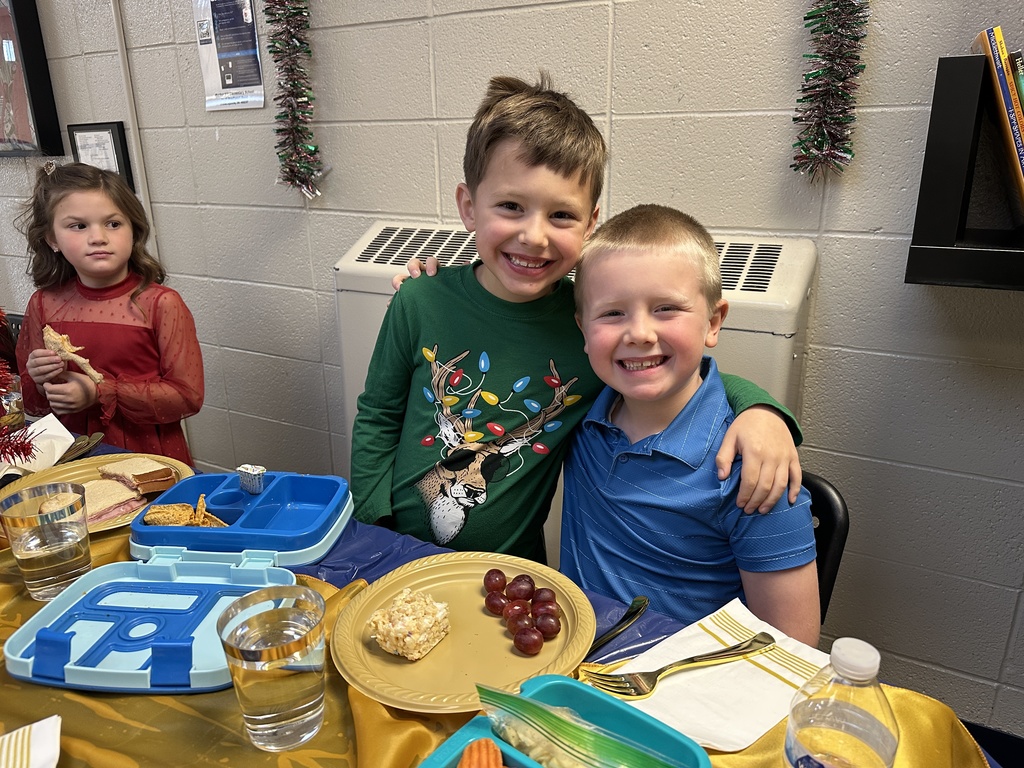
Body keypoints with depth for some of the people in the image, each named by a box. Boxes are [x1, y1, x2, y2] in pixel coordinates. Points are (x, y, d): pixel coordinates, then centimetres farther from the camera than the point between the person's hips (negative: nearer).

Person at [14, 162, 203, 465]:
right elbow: (30, 403, 16)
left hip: (151, 460, -3)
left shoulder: (161, 303, -9)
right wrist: (40, 381, -6)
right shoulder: (44, 305, 5)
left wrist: (101, 392, -14)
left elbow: (188, 396, -12)